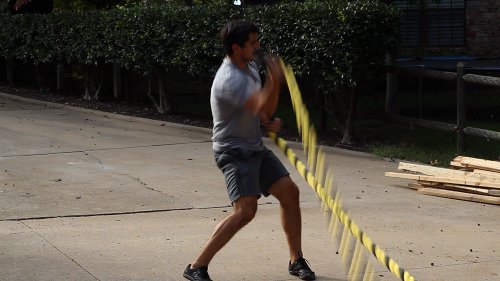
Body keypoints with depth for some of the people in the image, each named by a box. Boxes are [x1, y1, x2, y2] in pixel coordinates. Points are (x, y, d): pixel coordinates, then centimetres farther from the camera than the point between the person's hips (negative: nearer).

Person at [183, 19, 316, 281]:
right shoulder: (229, 79, -25)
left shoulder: (250, 67, 6)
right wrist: (275, 80, -44)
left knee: (289, 192, 6)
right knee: (245, 210, -21)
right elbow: (263, 108, -34)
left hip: (256, 148, 9)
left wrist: (268, 122, 0)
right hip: (234, 152, -9)